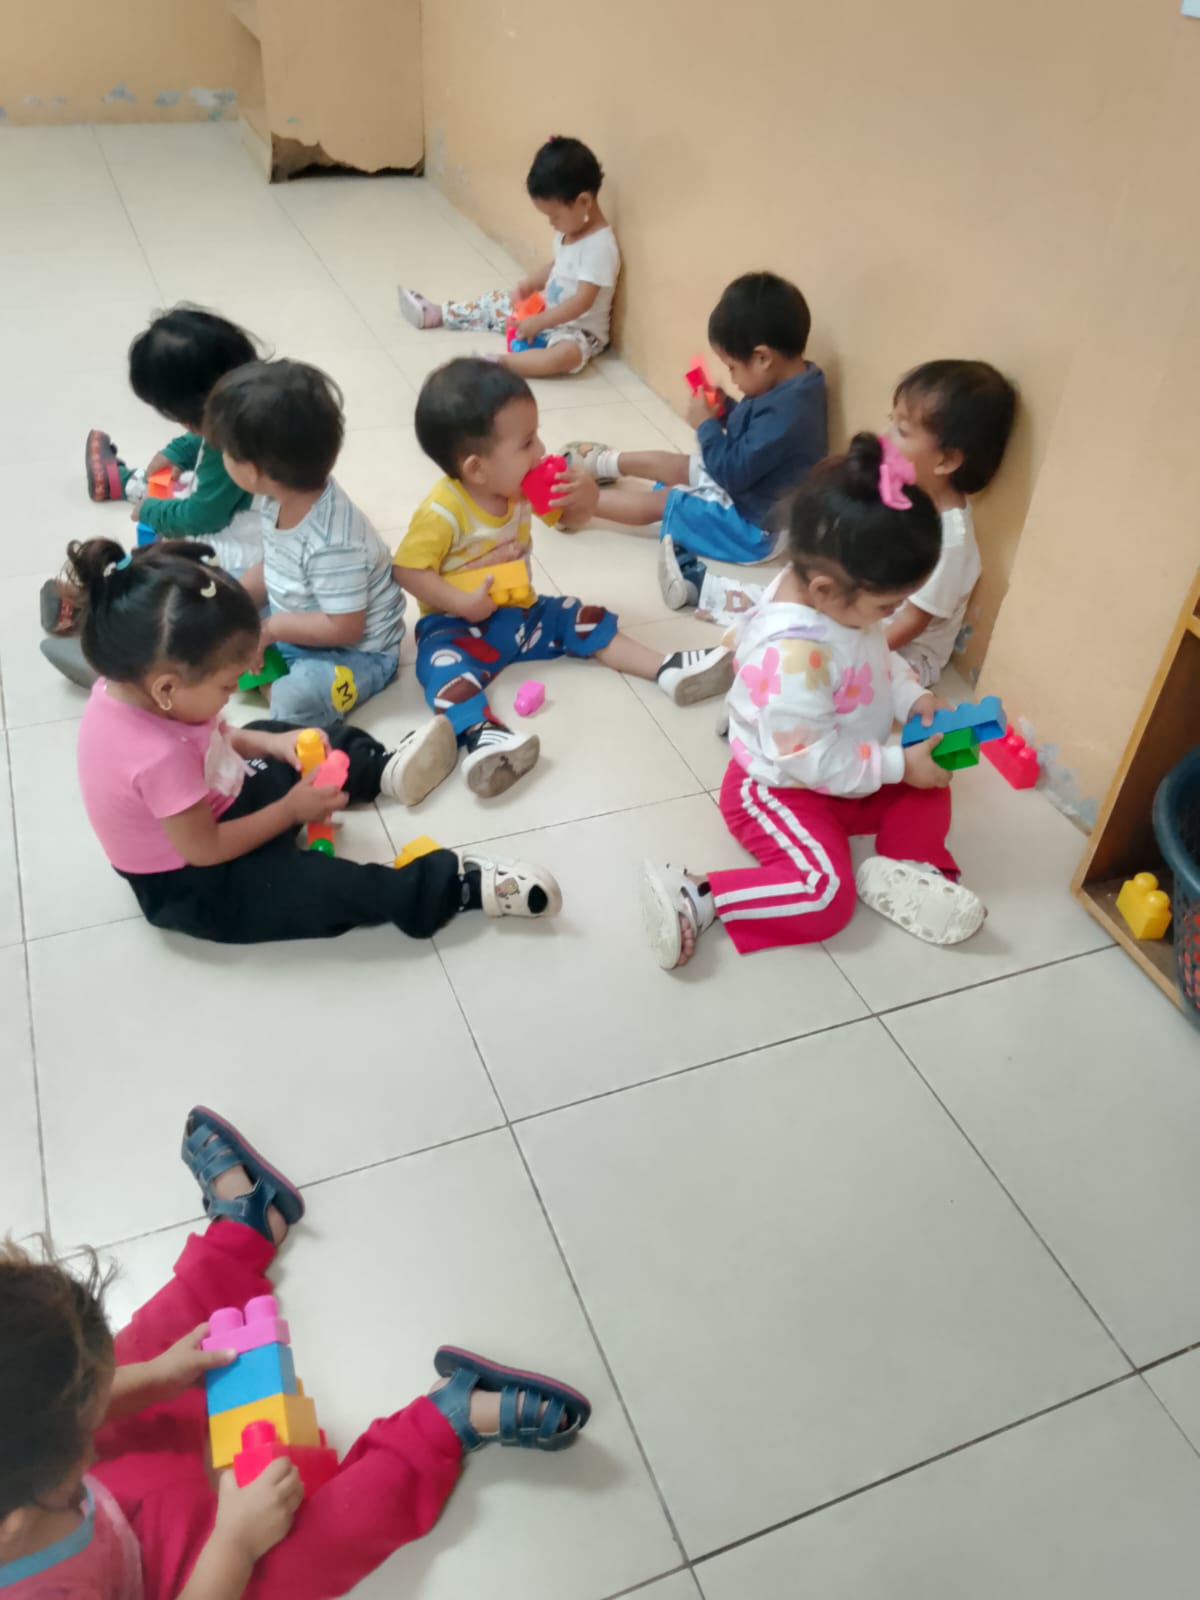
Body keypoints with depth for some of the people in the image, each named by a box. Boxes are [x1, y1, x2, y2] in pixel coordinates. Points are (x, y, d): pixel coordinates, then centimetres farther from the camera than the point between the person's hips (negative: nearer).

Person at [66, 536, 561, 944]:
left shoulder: (128, 681, -15)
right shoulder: (161, 757, -41)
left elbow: (210, 737, 4)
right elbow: (205, 850, -29)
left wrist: (273, 743, -8)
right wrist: (292, 810, -19)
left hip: (205, 809, 9)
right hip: (190, 887, -9)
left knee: (282, 748, 19)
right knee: (318, 885, -19)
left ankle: (382, 769, 32)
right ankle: (459, 885, -16)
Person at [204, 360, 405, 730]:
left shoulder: (332, 542, -35)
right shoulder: (285, 497, -8)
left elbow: (343, 628, -29)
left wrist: (271, 628, -20)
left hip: (353, 651, -9)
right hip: (291, 623, 10)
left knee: (294, 701, -35)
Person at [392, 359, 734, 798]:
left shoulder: (520, 487, -4)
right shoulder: (442, 512, -25)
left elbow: (565, 516, 8)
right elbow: (407, 569, -21)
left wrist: (583, 494, -16)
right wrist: (462, 602, -32)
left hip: (521, 612, 7)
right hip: (460, 624, -7)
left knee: (588, 623, -1)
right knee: (444, 663, -36)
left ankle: (666, 671, 0)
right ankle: (479, 733, -61)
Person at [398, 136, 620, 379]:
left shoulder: (600, 245, -25)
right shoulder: (569, 229, 3)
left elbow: (582, 302, -29)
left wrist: (539, 322, -27)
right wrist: (529, 284, 0)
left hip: (580, 330, -9)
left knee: (567, 354, -43)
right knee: (497, 302, 11)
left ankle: (497, 364, -43)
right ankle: (436, 314, 23)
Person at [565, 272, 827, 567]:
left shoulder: (786, 412, -37)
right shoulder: (792, 384, -6)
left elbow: (732, 473, -32)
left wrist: (706, 424, -19)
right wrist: (725, 410, -7)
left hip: (750, 523, -9)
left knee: (658, 502, -1)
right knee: (664, 462, 19)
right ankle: (600, 463, 42)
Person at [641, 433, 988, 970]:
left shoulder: (838, 597, -11)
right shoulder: (792, 655, -39)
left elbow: (880, 660, 11)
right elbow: (814, 760, -32)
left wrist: (914, 699, -6)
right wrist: (900, 765, -22)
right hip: (779, 789, -9)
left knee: (929, 791, 9)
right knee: (825, 894, -20)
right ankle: (693, 897, -18)